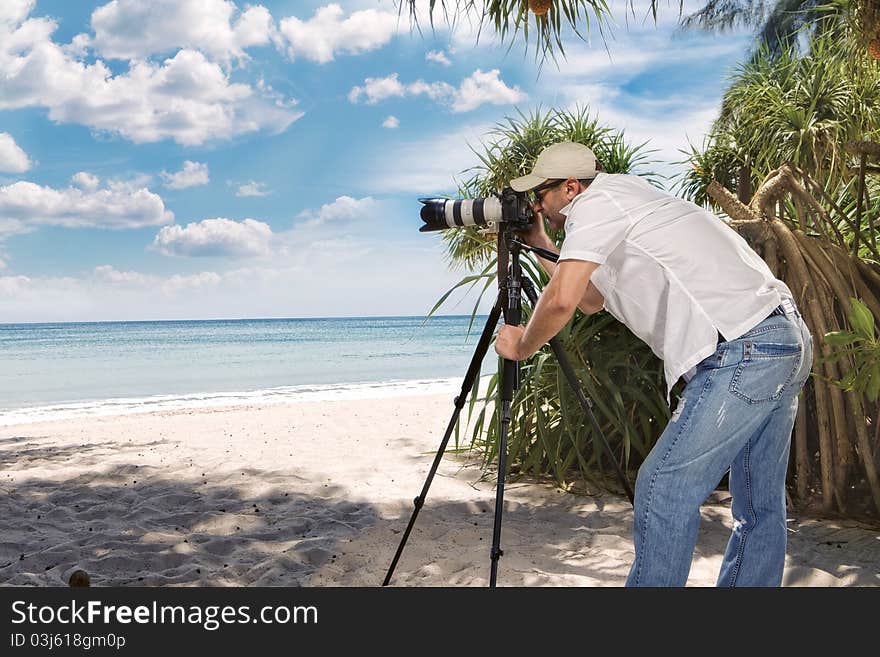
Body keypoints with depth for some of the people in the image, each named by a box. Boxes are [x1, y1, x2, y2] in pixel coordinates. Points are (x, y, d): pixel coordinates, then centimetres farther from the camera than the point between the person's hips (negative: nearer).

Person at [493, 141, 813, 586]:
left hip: (743, 350, -11)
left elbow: (562, 299, -19)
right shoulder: (623, 195, 25)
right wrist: (540, 244, 29)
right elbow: (591, 300, 31)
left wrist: (521, 346, -1)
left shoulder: (596, 201, -5)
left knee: (663, 488, -6)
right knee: (759, 507, 16)